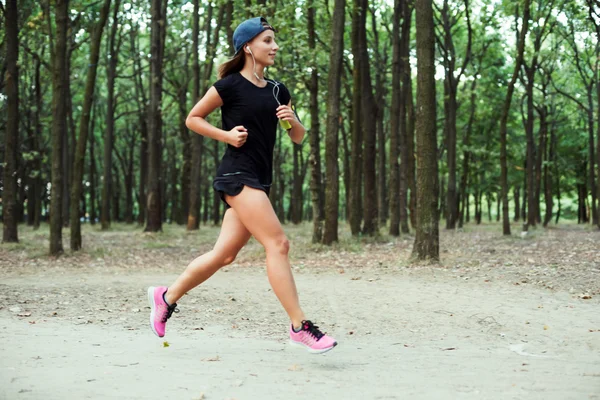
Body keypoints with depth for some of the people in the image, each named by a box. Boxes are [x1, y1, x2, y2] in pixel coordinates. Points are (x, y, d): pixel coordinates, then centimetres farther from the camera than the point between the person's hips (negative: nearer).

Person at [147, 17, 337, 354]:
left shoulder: (278, 91, 14)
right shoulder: (230, 85, -5)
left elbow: (299, 138, 17)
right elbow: (193, 119, 2)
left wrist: (292, 120, -4)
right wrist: (226, 134, -11)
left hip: (259, 180, 8)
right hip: (238, 175, -8)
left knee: (225, 254, 9)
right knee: (278, 243, -17)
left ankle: (167, 297, 26)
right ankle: (300, 327, -15)